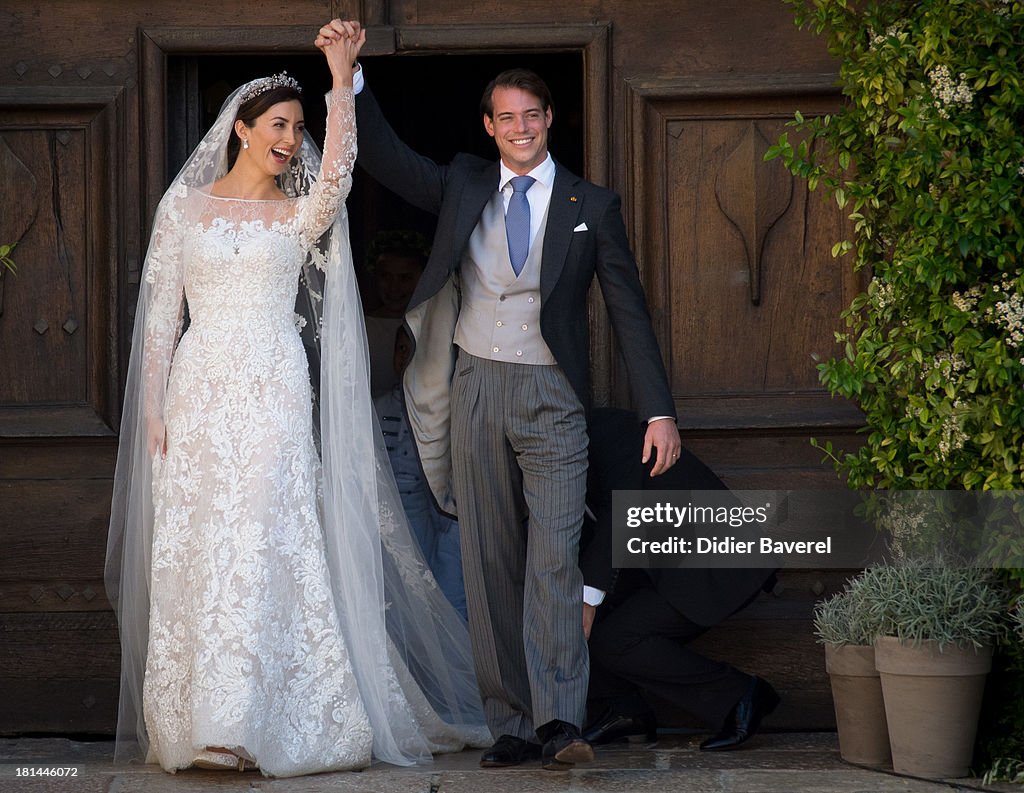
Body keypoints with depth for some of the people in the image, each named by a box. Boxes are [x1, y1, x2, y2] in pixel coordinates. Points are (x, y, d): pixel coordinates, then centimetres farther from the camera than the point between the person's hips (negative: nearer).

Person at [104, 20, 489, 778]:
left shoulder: (300, 215, 9)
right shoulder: (186, 204, 10)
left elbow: (337, 171, -14)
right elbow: (160, 312, 9)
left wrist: (342, 79, -21)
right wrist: (152, 404, 2)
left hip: (273, 397, -1)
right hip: (198, 394, 1)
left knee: (265, 550, -10)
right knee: (193, 553, 0)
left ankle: (259, 722, -11)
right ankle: (194, 723, 5)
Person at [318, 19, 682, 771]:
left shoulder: (592, 206, 6)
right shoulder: (463, 186, 13)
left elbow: (630, 311, 5)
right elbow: (384, 158, 7)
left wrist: (660, 411, -1)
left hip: (552, 399, -3)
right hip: (476, 393, 3)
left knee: (554, 559, -16)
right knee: (490, 567, 2)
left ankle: (560, 721, -23)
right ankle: (511, 725, 6)